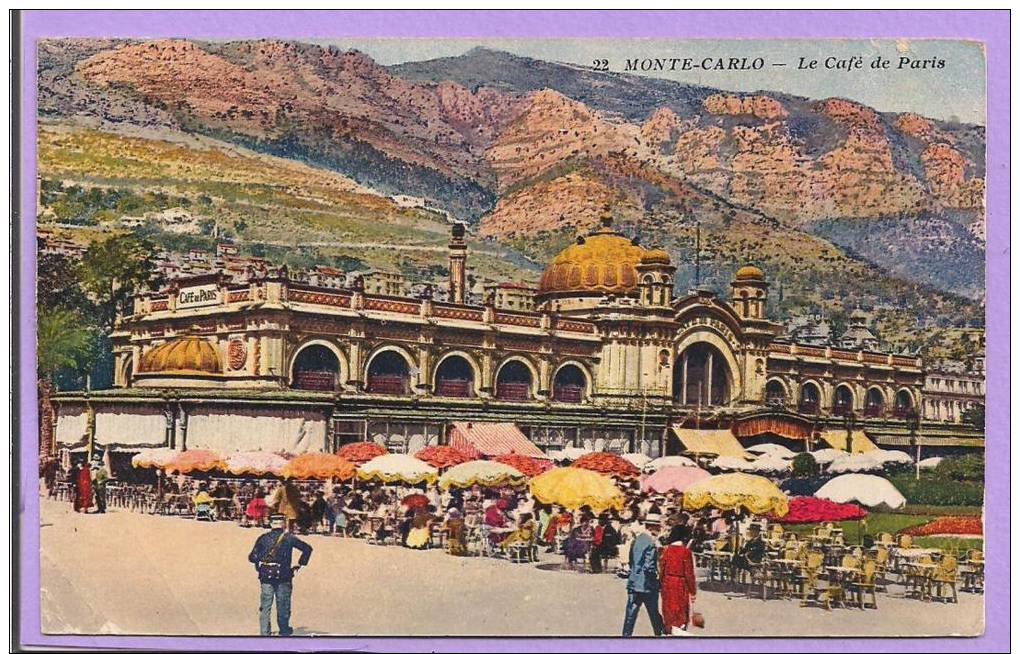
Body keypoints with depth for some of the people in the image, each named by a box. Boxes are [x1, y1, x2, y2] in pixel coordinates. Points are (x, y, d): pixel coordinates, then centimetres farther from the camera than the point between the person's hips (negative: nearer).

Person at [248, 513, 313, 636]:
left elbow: (252, 558, -1)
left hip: (266, 577, 1)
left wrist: (259, 562, 19)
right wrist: (300, 563, 8)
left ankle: (264, 633, 0)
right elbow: (307, 548, -1)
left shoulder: (263, 538, 2)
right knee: (283, 606, 12)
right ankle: (284, 631, 25)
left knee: (265, 607, 5)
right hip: (283, 576, -1)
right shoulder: (289, 538, 0)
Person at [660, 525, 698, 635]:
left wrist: (662, 586, 15)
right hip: (681, 586, -4)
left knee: (669, 611, 15)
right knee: (681, 613, 5)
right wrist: (692, 591, -4)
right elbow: (689, 573, -12)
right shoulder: (686, 552, -13)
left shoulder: (666, 550, 0)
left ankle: (668, 631, 22)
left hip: (667, 586, 4)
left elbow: (661, 571, 4)